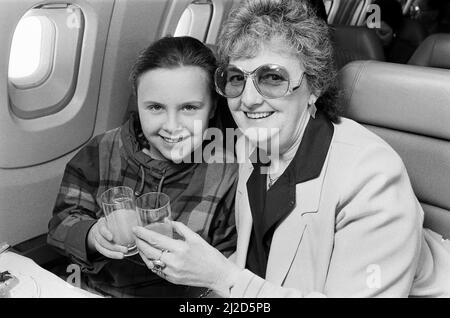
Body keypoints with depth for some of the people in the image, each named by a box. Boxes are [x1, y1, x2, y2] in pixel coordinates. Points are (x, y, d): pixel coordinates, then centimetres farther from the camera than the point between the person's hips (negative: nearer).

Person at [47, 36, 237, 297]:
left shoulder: (230, 175, -10)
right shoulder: (102, 153, -1)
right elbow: (64, 221, 2)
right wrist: (92, 236, -18)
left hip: (180, 296, -2)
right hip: (92, 288, 3)